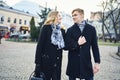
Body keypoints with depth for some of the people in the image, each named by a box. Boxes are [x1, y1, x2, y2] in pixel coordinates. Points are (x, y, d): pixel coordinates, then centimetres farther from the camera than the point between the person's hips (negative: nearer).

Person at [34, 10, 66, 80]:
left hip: (57, 62, 4)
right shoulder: (46, 27, -4)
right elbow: (40, 45, -9)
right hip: (46, 61, -4)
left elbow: (64, 46, 12)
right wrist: (38, 62, -14)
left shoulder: (62, 29, 10)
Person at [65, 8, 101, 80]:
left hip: (86, 62, 0)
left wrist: (97, 62, -1)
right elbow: (66, 46, -2)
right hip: (73, 63, 1)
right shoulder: (70, 30, 4)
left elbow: (95, 47, 4)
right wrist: (77, 44, -18)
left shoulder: (91, 29, 4)